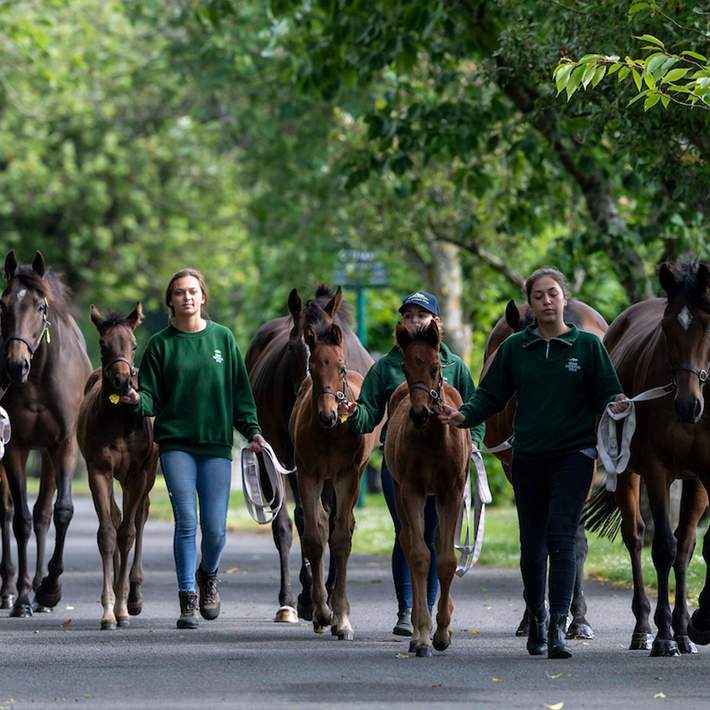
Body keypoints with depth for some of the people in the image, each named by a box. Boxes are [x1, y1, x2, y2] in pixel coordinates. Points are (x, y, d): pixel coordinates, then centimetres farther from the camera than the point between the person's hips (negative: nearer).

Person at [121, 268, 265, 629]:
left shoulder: (222, 338, 7)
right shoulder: (161, 344, 4)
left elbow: (240, 391, 10)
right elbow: (151, 396, 4)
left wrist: (252, 430, 2)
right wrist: (138, 400, -18)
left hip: (216, 443, 1)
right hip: (176, 443, -1)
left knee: (215, 528, -2)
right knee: (186, 521, -9)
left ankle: (207, 576, 29)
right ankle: (187, 601, 0)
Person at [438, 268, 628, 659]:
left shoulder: (587, 345, 0)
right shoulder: (515, 348, 5)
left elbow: (606, 393, 1)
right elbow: (491, 395, 6)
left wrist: (615, 406, -22)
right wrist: (463, 415, -11)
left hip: (573, 454, -3)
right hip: (528, 456, 3)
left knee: (561, 539, -14)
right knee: (531, 546, 10)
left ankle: (558, 627, -17)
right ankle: (537, 617, 30)